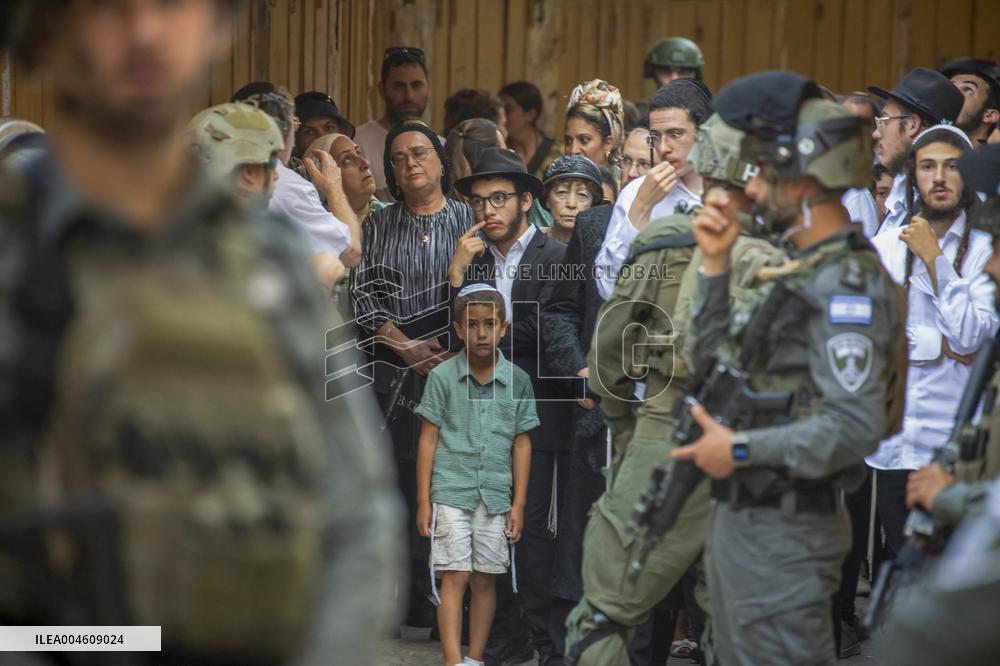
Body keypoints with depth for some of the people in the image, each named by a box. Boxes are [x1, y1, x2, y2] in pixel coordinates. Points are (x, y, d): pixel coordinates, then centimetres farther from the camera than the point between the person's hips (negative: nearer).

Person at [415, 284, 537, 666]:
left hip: (496, 497, 3)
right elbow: (428, 439, 0)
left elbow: (521, 444, 7)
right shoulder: (442, 377, -3)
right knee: (454, 578, -7)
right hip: (451, 494, -3)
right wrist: (423, 501, -1)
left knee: (485, 580, 8)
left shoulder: (518, 381, 2)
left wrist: (519, 503, 5)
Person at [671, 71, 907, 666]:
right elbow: (715, 356, 20)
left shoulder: (847, 286, -19)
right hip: (741, 520, 10)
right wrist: (716, 265, 8)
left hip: (785, 532, -10)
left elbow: (855, 427, -27)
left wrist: (742, 450, -20)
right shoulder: (797, 270, 12)